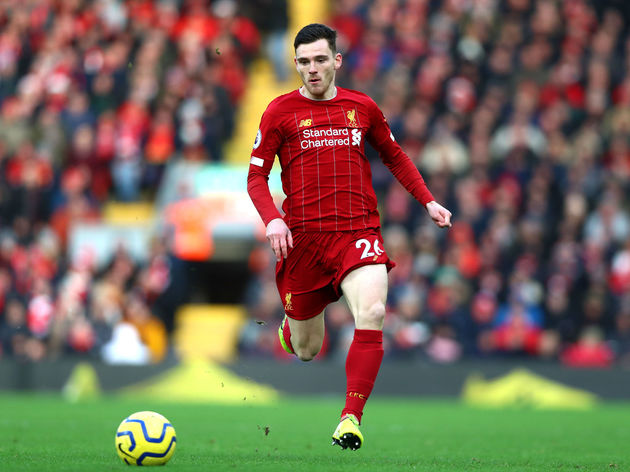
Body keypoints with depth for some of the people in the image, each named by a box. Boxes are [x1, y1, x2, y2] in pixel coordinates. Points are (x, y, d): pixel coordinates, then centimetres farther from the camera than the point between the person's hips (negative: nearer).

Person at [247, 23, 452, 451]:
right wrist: (272, 219, -14)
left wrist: (427, 200, 13)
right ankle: (290, 325, 46)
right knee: (306, 351, 7)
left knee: (372, 312, -27)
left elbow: (395, 157, 24)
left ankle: (352, 417, -23)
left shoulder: (362, 107, 9)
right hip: (302, 235, -1)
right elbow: (256, 176, 4)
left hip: (359, 231, 1)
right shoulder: (280, 111, 3)